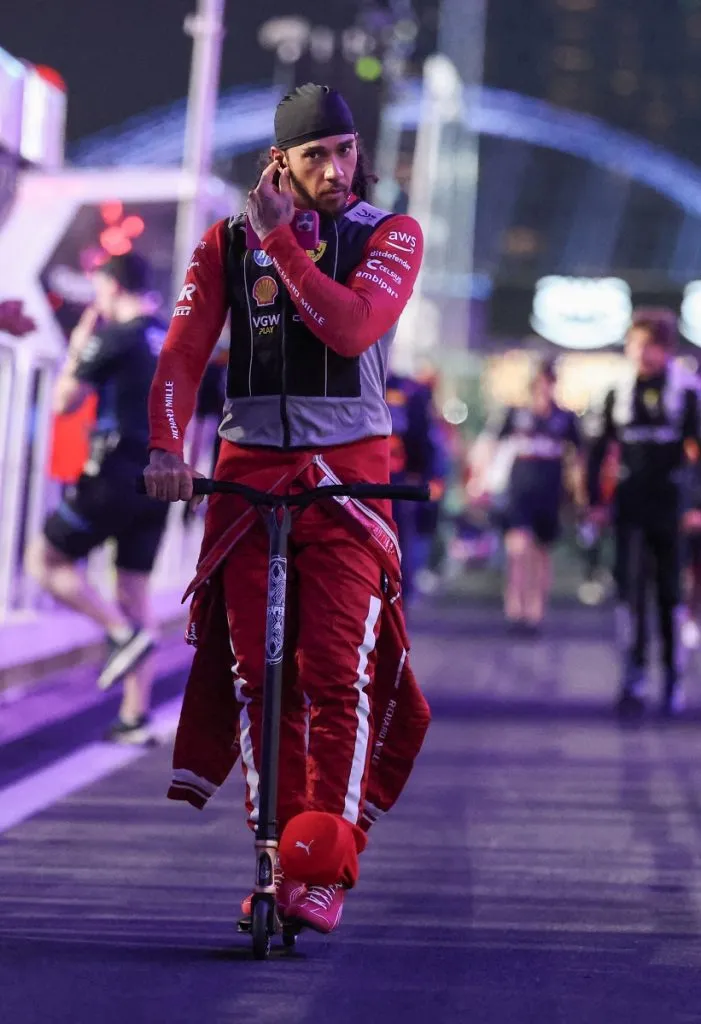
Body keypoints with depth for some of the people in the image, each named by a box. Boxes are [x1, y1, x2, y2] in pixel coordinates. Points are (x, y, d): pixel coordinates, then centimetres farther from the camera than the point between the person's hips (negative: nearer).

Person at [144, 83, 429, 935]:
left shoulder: (391, 236, 2)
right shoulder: (227, 244, 8)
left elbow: (351, 327, -16)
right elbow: (183, 351, -3)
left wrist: (280, 240, -13)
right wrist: (166, 447, -19)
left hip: (346, 474, -2)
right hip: (248, 469, 2)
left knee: (338, 672, -12)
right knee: (255, 671, 0)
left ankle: (325, 869, -10)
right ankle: (280, 855, 7)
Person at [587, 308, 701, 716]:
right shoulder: (620, 393, 5)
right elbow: (599, 450, 12)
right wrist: (596, 501, 7)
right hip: (631, 507, 2)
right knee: (630, 589, -6)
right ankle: (635, 679, -4)